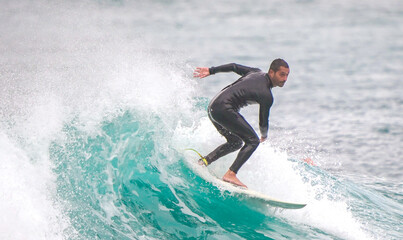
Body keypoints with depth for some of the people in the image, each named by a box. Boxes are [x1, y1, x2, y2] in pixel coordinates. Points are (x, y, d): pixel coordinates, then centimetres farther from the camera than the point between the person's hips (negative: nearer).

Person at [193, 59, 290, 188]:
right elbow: (263, 122, 2)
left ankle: (204, 161, 15)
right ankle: (230, 174, -18)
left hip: (212, 107, 10)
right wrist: (264, 135, 24)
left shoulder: (257, 72, 13)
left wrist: (210, 71, 29)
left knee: (236, 142, 22)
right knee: (253, 141, -8)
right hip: (224, 109, -10)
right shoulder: (266, 96, -10)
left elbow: (234, 67, 20)